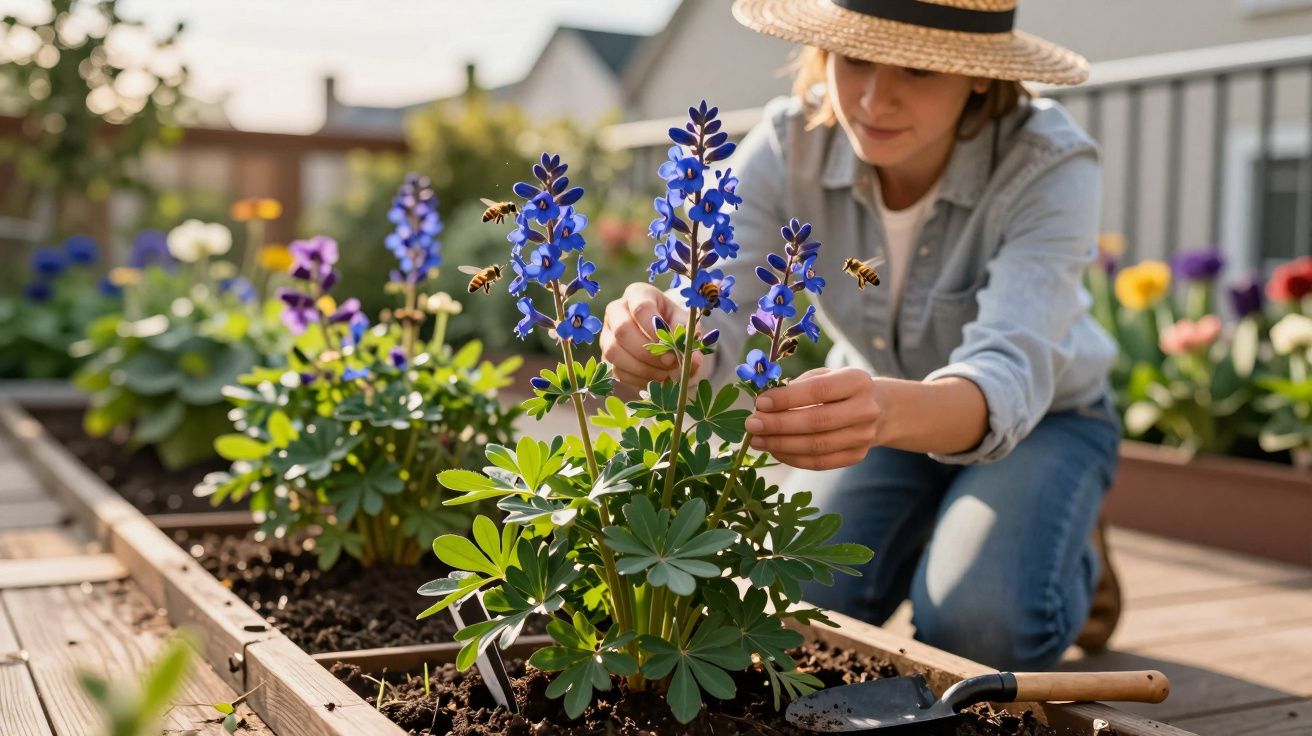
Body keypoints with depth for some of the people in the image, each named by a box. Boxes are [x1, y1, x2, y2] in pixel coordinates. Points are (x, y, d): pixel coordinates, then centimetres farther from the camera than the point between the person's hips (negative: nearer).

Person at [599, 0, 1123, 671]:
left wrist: (890, 409, -67)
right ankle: (925, 542, 19)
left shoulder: (1049, 166, -32)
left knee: (977, 628, -26)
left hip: (1042, 417, -2)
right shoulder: (789, 144, -24)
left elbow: (1010, 378, -45)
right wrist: (655, 338, -56)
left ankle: (1072, 558, 11)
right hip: (878, 410, 3)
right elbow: (711, 326, -31)